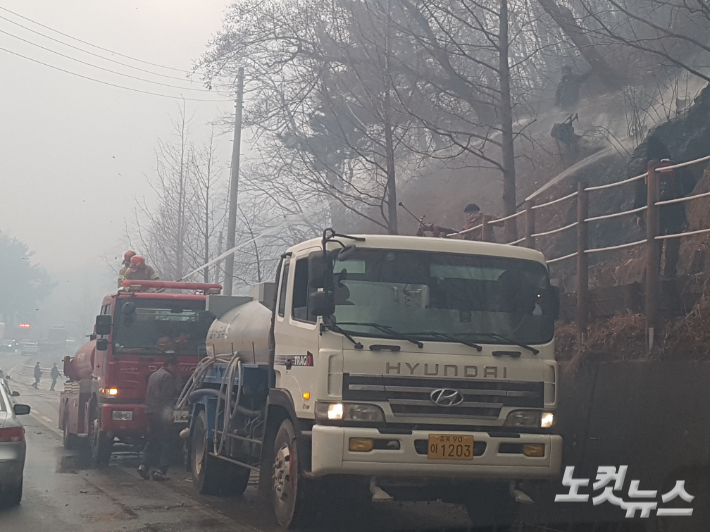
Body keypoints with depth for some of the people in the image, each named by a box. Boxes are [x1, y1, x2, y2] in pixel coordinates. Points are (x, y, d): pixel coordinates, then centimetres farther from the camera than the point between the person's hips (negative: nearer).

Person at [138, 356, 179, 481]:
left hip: (150, 413, 9)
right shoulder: (167, 377, -8)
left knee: (152, 441, 14)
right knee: (165, 443, -5)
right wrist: (170, 413, -19)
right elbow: (167, 397, -16)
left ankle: (144, 465, 1)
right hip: (161, 413, -9)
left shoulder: (153, 376, 22)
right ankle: (161, 470, -10)